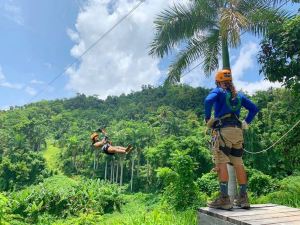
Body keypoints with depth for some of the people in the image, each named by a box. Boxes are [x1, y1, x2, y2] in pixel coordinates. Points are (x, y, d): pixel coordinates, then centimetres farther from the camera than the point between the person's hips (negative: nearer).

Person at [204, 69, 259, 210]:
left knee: (221, 163, -8)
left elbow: (208, 100, -17)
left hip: (223, 131, -6)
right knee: (239, 164, 10)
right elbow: (254, 108, 21)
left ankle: (224, 199, -11)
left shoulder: (218, 91, 4)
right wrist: (246, 123, 18)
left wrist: (207, 118, -6)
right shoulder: (238, 95, 21)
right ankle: (243, 198, 15)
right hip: (238, 131, 6)